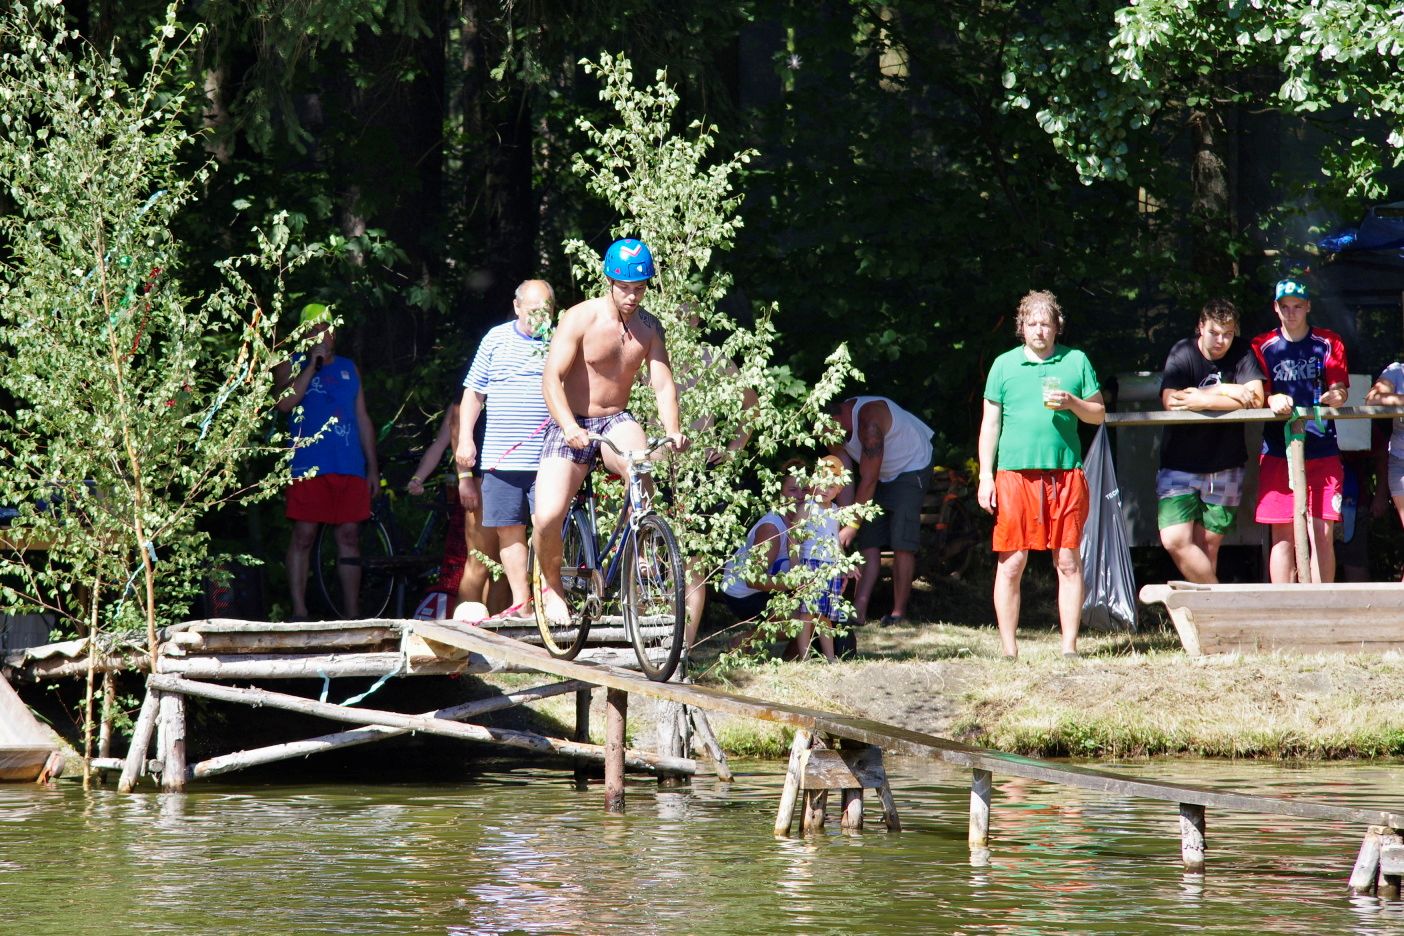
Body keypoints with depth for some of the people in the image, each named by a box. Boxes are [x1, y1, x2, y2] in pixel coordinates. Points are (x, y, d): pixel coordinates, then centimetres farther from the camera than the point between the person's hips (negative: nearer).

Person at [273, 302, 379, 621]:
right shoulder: (291, 365, 7)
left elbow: (363, 419, 21)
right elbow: (285, 402, -13)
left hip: (350, 468, 4)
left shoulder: (348, 368, 19)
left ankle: (352, 613, 6)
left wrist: (372, 466, 16)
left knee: (349, 537, 3)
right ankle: (299, 612, -4)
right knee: (303, 536, -6)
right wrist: (313, 364, -12)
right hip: (307, 468, -4)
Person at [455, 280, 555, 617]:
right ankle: (520, 601, 8)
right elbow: (474, 391, 14)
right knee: (509, 529, 3)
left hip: (547, 459, -3)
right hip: (500, 459, 3)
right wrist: (465, 437, 5)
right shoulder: (497, 339, 10)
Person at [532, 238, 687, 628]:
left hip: (616, 420, 2)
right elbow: (552, 377, -21)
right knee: (547, 517, -20)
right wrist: (569, 427, -37)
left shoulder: (649, 327, 0)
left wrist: (672, 430, -25)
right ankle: (552, 586, 10)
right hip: (571, 426, -2)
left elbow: (663, 383, -5)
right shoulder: (580, 319, -13)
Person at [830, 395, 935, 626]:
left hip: (911, 466, -7)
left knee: (902, 542, -14)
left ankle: (899, 613, -10)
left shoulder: (869, 422, -36)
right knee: (868, 541, -3)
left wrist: (853, 525, -28)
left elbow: (868, 480, -32)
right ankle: (859, 611, -8)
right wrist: (846, 521, -16)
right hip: (882, 474, 7)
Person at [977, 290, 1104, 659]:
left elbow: (1098, 415, 13)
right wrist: (985, 476, 2)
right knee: (1011, 564, -2)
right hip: (1015, 473, -1)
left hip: (1065, 475, 1)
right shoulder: (1004, 365, 9)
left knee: (1069, 563, 0)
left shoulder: (1076, 361, 10)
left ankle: (1069, 647, 5)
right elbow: (990, 423, 9)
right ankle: (1009, 651, 3)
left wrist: (1072, 403, -8)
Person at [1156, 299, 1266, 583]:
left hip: (1225, 467, 1)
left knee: (1208, 545, 3)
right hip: (1180, 466, -1)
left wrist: (1203, 400, -18)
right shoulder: (1183, 354, -5)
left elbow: (1255, 399, -15)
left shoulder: (1242, 354, -1)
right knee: (1175, 541, -15)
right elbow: (1171, 401, -19)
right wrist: (1225, 391, -17)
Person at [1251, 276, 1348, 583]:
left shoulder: (1328, 343, 8)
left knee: (1322, 534, -5)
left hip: (1322, 451, 0)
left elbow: (1340, 391, 4)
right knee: (1283, 536, -2)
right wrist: (1273, 399, -20)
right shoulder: (1263, 347, 8)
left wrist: (1334, 396, -20)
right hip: (1278, 451, 0)